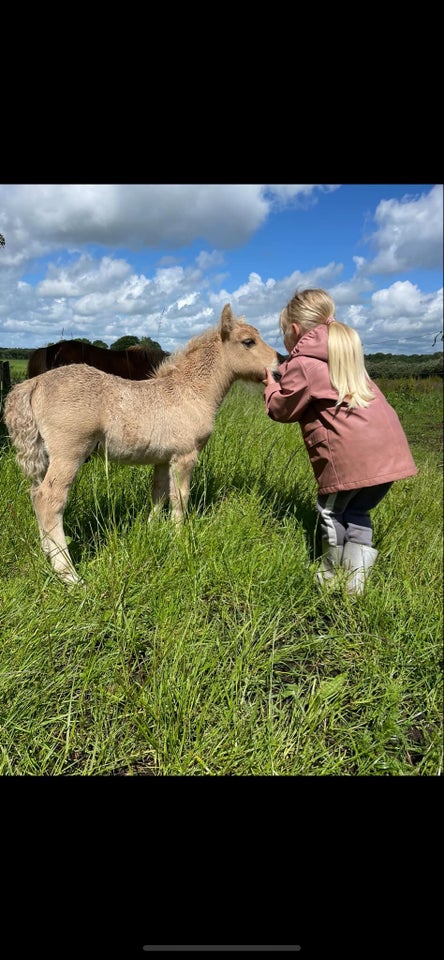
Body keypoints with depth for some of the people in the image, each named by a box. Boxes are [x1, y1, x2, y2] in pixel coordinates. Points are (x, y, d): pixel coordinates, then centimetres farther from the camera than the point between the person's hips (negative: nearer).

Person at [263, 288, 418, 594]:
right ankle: (354, 584, 20)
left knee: (333, 512, 12)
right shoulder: (345, 347, 23)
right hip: (390, 444, 8)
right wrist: (288, 379, 29)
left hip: (352, 451, -8)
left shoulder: (301, 364, -2)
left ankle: (331, 577, 27)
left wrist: (272, 386, 26)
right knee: (357, 513, 18)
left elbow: (282, 410, 8)